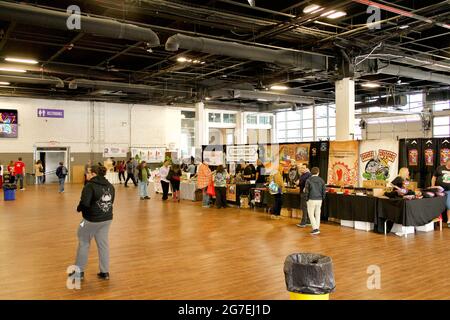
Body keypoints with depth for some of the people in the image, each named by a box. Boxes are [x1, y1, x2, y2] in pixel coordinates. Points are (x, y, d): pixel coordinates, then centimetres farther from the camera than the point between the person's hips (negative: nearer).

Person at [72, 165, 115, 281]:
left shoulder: (90, 185, -17)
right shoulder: (110, 186, 4)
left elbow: (85, 203, -24)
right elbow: (111, 202, 9)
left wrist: (79, 208, -5)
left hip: (92, 219, -6)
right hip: (107, 219, 6)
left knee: (84, 243, 12)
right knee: (103, 244, 14)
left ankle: (79, 271, 24)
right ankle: (105, 272, 20)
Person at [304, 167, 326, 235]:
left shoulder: (308, 180, -6)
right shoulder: (321, 180, 3)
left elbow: (306, 191, -6)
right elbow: (324, 191, 4)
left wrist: (307, 199, 4)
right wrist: (322, 198, 14)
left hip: (311, 200, -3)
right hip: (319, 200, 3)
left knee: (311, 214, 3)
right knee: (317, 214, 13)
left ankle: (315, 228, -7)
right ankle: (317, 228, 16)